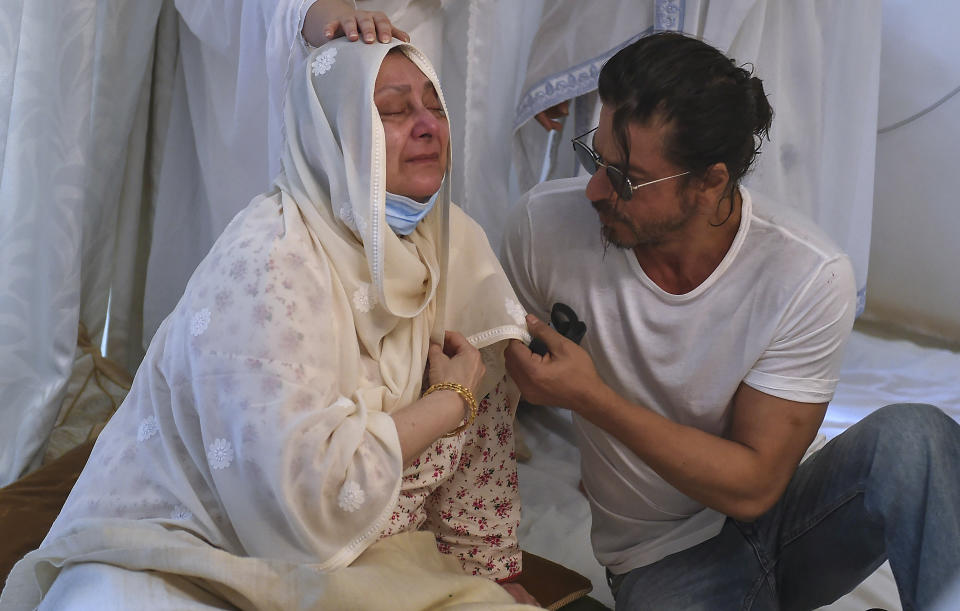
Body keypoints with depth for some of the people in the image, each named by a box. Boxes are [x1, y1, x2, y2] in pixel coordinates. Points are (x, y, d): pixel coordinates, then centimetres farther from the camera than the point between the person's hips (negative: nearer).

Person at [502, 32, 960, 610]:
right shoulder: (548, 224, -16)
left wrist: (591, 398, -26)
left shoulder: (809, 276, -21)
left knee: (913, 436, -30)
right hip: (664, 558, 0)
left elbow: (753, 485, -18)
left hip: (777, 517, 0)